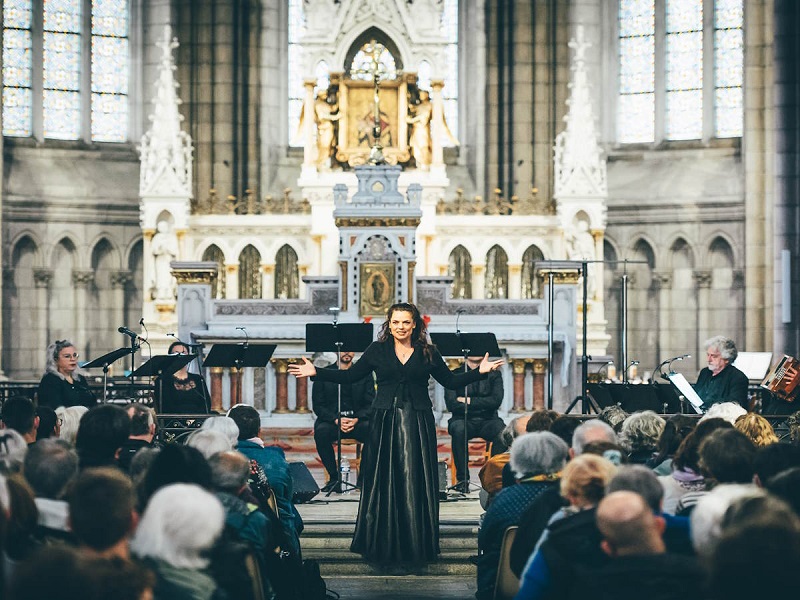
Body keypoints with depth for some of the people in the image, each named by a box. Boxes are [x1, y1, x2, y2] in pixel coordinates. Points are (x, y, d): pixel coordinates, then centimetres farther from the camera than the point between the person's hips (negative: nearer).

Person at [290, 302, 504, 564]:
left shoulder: (427, 353, 6)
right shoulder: (377, 350, 6)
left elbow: (451, 381, 11)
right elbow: (350, 376, 10)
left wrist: (480, 371, 0)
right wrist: (316, 373, 2)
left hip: (418, 423, 0)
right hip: (385, 422, 0)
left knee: (416, 482, 1)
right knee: (383, 482, 2)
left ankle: (416, 543, 9)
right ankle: (383, 542, 10)